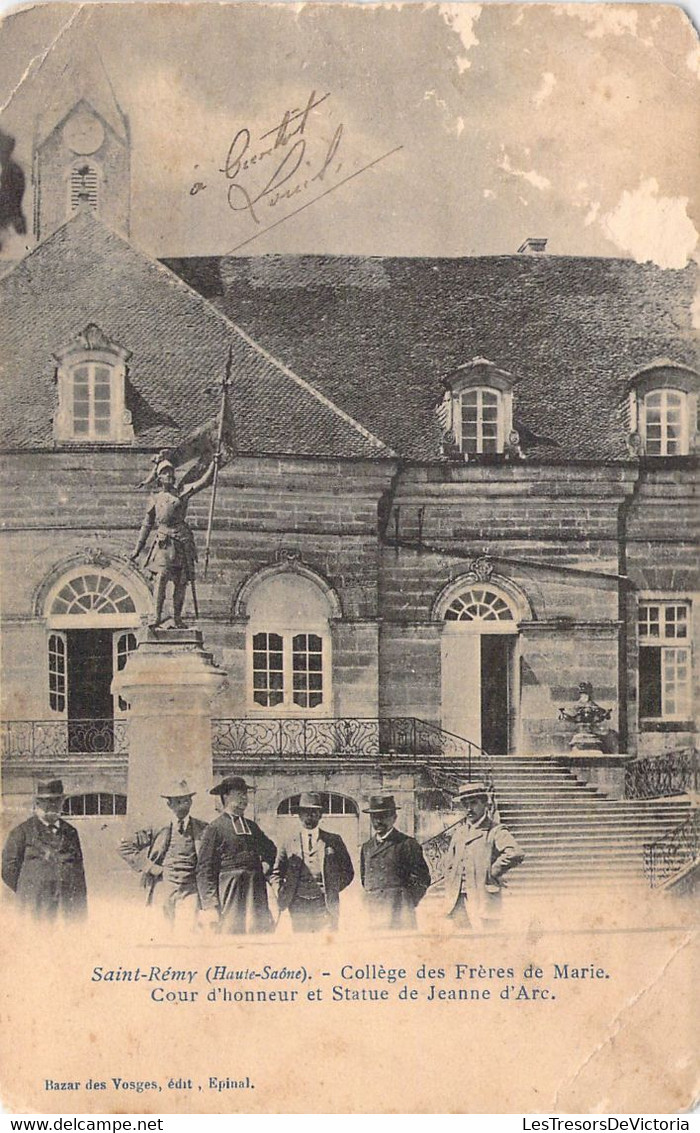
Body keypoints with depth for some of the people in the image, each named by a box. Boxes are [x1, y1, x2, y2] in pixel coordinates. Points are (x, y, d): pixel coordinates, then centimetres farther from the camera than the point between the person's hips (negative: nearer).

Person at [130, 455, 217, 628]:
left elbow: (204, 482, 3)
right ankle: (157, 617, -18)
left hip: (182, 540, 1)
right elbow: (147, 524, 20)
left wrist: (214, 465, -10)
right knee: (161, 575, -18)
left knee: (181, 581, 2)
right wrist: (138, 548, 18)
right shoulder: (155, 499, 15)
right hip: (164, 540, -1)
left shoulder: (183, 492, 12)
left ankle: (177, 617, 12)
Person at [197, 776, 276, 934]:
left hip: (256, 895, 6)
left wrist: (266, 864, 17)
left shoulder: (252, 826, 18)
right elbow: (204, 871, -6)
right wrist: (209, 907, -13)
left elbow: (271, 849, 38)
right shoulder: (215, 828, -1)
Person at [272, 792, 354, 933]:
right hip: (298, 904, 1)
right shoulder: (289, 843, 10)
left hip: (325, 904, -1)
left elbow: (348, 871, 13)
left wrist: (333, 889, 2)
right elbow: (276, 873, 18)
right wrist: (284, 893, 4)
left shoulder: (334, 841, 9)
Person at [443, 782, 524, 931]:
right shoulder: (460, 830, 16)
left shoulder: (495, 831, -5)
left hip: (483, 900, -6)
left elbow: (515, 854, -22)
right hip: (457, 901, 6)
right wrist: (450, 894, 13)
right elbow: (449, 864, 23)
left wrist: (493, 873, -13)